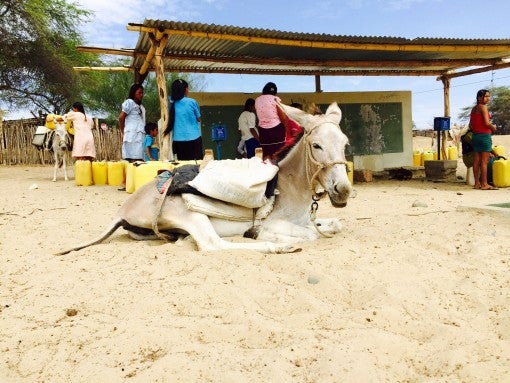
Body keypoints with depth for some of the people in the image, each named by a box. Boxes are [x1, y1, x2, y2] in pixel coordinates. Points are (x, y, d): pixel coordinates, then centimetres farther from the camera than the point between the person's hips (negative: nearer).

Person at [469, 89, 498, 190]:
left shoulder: (474, 109, 13)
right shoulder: (483, 107, -11)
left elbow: (470, 125, 16)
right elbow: (487, 123, -17)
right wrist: (493, 128, -1)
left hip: (475, 135, 8)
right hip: (484, 135, -8)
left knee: (477, 161, 8)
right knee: (484, 161, -5)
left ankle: (477, 183, 12)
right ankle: (484, 184, -3)